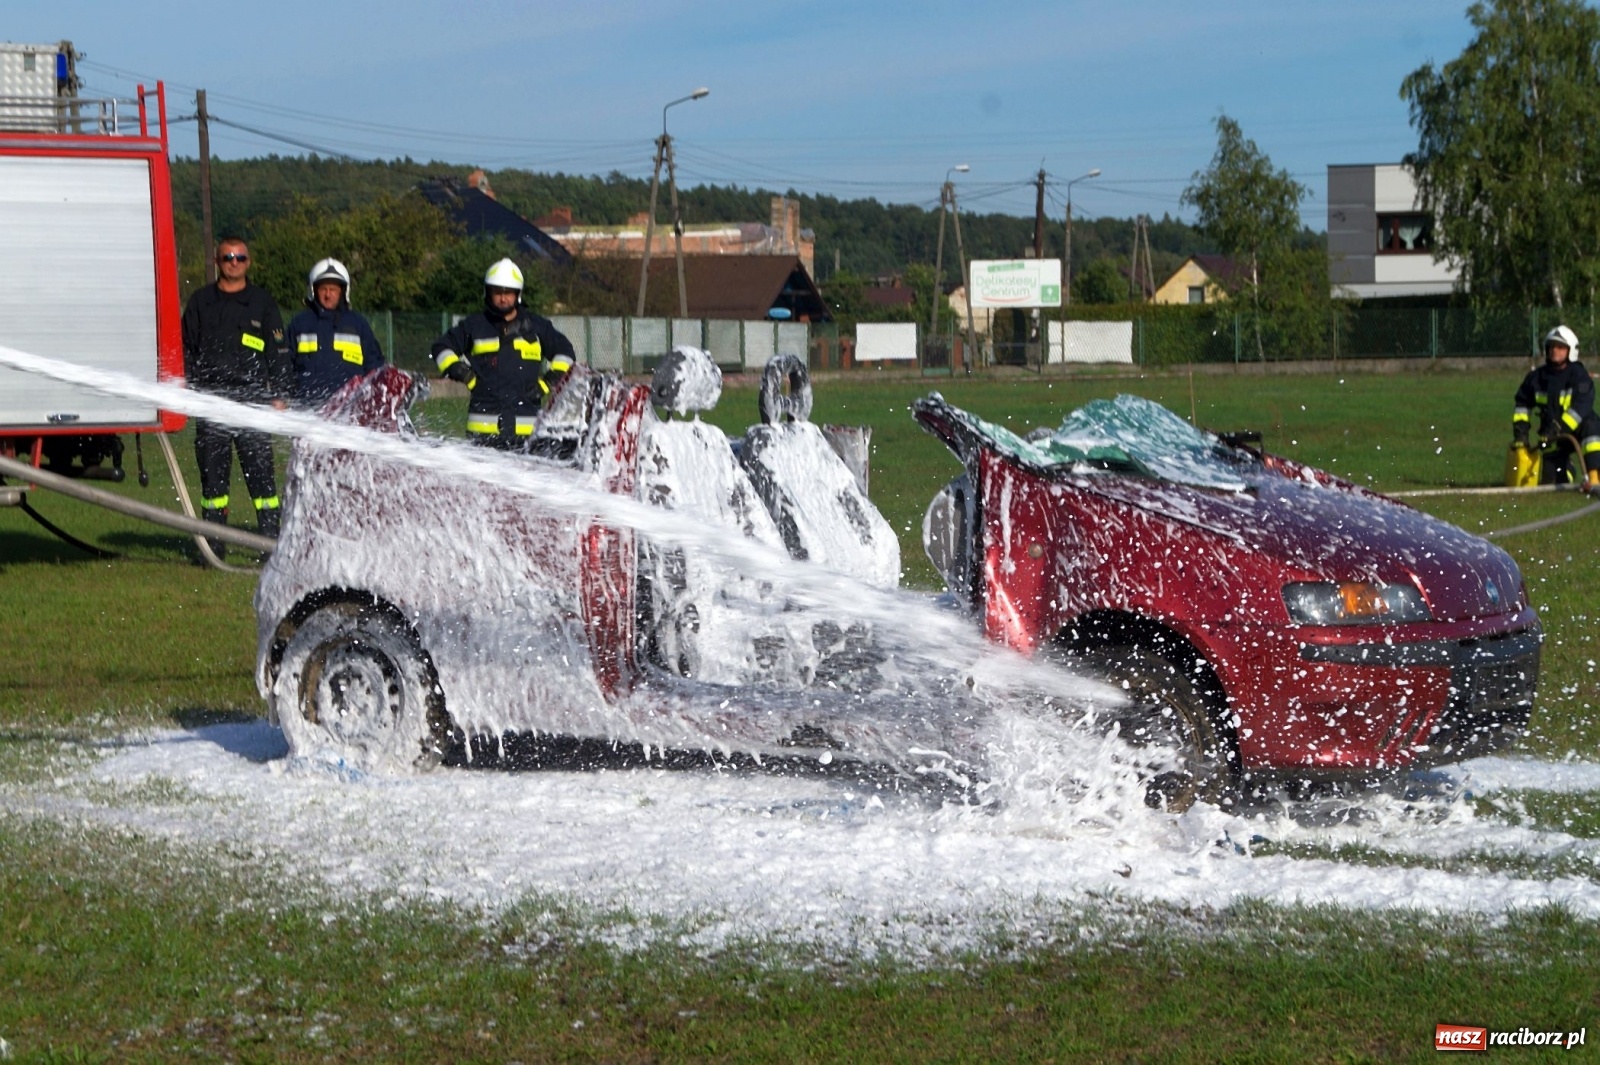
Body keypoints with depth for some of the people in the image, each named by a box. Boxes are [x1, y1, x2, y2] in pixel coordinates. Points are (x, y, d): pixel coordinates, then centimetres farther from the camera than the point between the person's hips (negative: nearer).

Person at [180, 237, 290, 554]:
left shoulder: (261, 302, 10)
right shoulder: (201, 302, 13)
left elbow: (278, 351, 10)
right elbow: (186, 348, 16)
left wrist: (279, 395, 2)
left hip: (252, 395, -2)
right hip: (210, 395, 2)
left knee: (259, 466, -7)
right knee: (212, 468, 3)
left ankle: (271, 536, -5)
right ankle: (213, 541, 8)